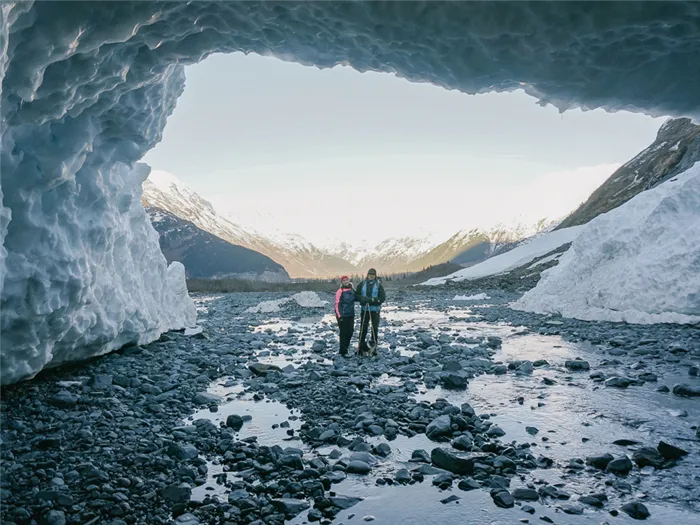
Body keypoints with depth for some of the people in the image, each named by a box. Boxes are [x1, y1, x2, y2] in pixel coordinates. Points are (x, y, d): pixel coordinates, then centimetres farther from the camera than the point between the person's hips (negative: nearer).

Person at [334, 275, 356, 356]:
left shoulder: (352, 290, 8)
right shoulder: (340, 291, -9)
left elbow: (356, 298, 23)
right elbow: (337, 304, -11)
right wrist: (339, 316, -15)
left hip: (351, 315, 6)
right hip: (343, 316, -6)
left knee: (350, 332, 12)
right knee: (343, 333, -4)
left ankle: (345, 348, 27)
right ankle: (343, 352, 3)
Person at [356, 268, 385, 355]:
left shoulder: (378, 285, -2)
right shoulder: (362, 284, 3)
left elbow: (383, 298, -5)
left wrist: (373, 299, -20)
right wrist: (363, 299, -12)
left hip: (375, 310, -1)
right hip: (364, 309, 1)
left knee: (375, 329, 4)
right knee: (363, 329, 3)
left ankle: (374, 347, 11)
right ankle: (362, 347, 10)